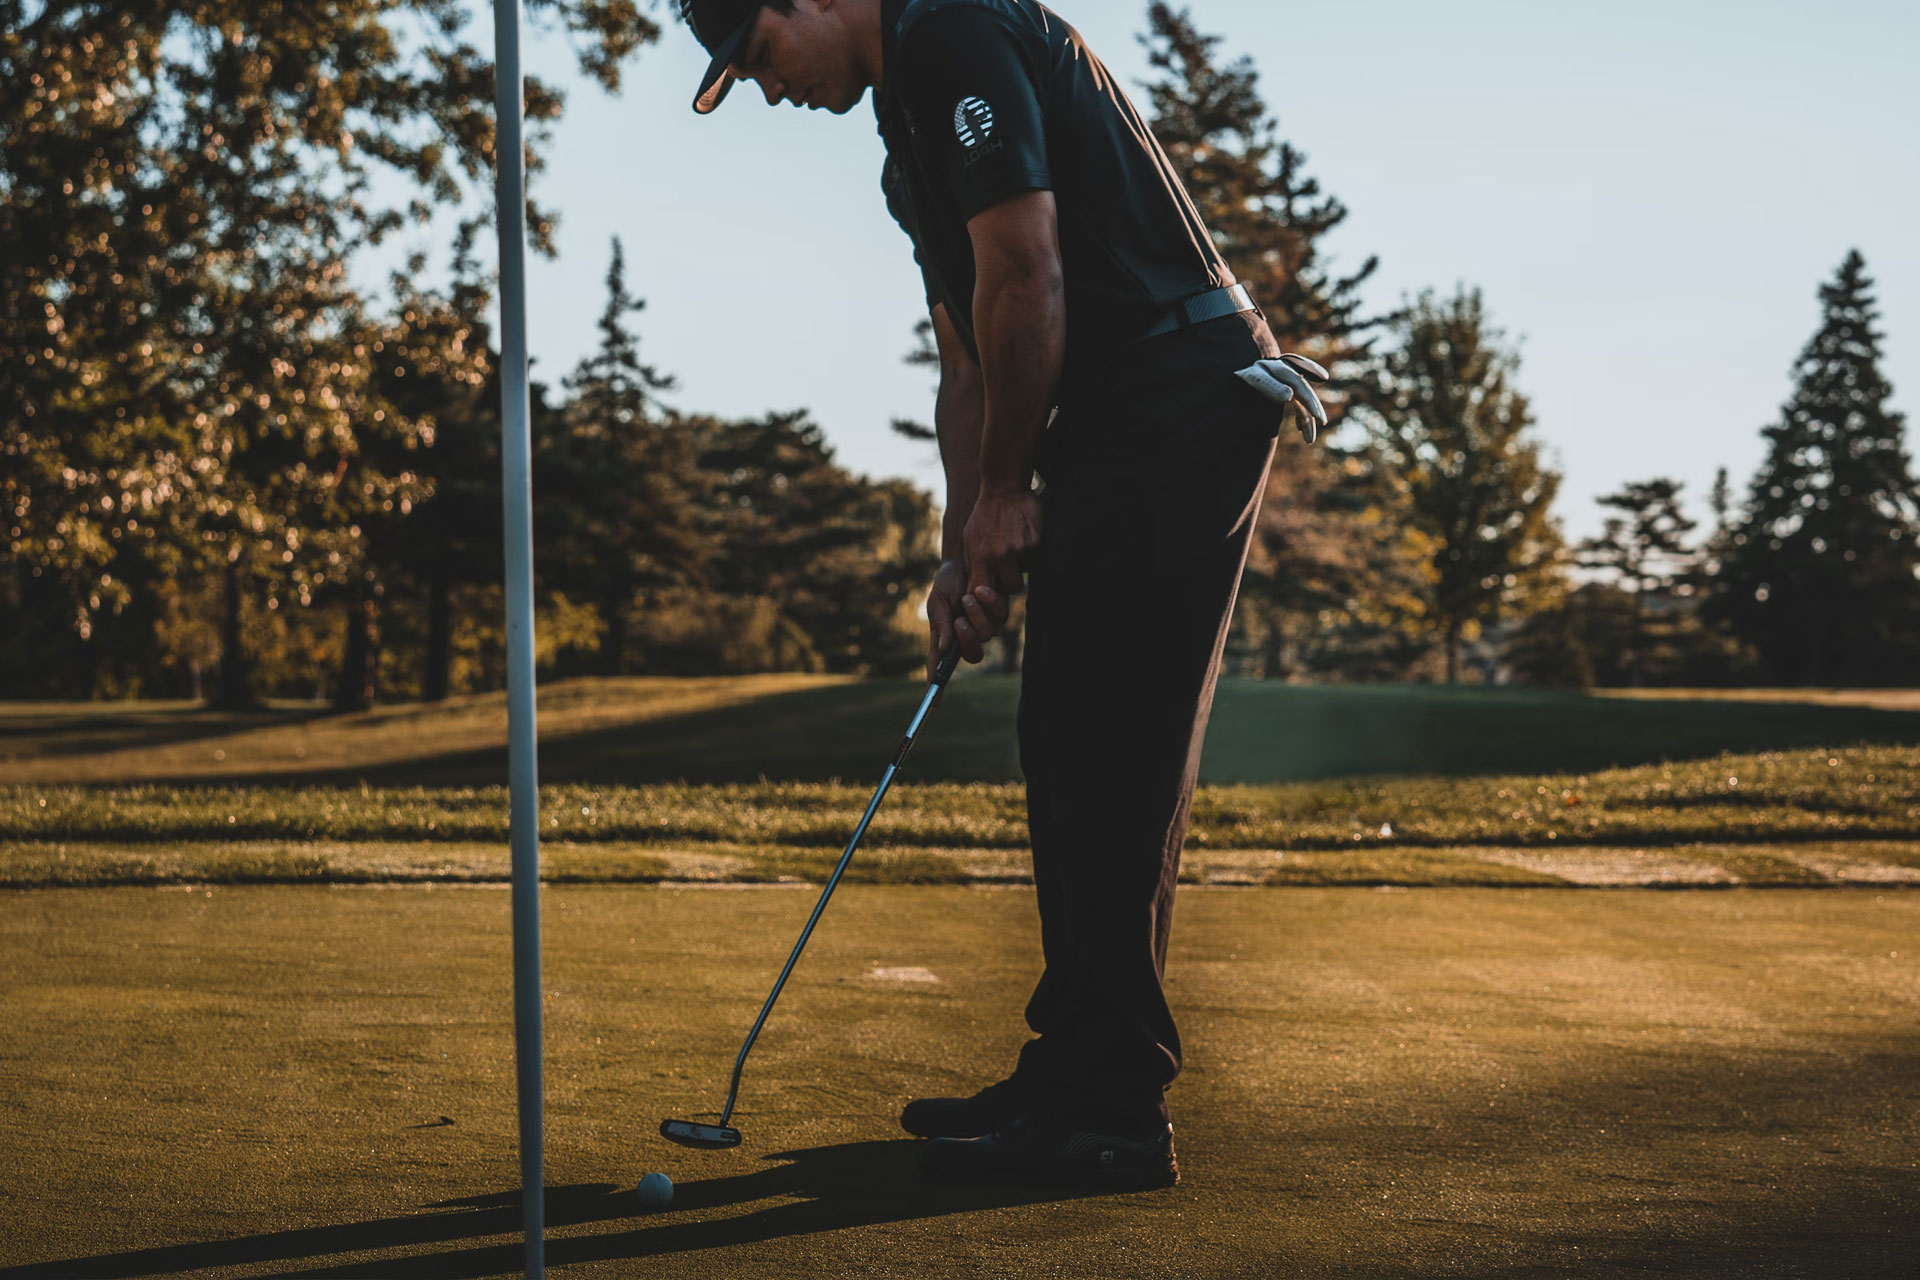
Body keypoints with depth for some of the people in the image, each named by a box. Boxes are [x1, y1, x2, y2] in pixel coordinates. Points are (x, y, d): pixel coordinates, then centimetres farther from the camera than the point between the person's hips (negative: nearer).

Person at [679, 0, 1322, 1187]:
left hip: (1182, 407, -10)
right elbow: (970, 360, 23)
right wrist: (967, 549, 15)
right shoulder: (912, 128, 22)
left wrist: (1004, 492, -7)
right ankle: (1077, 1073, 18)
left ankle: (1113, 1110, -6)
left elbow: (1025, 278, -17)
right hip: (1110, 427, 10)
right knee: (1069, 749, 11)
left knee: (1113, 757, -10)